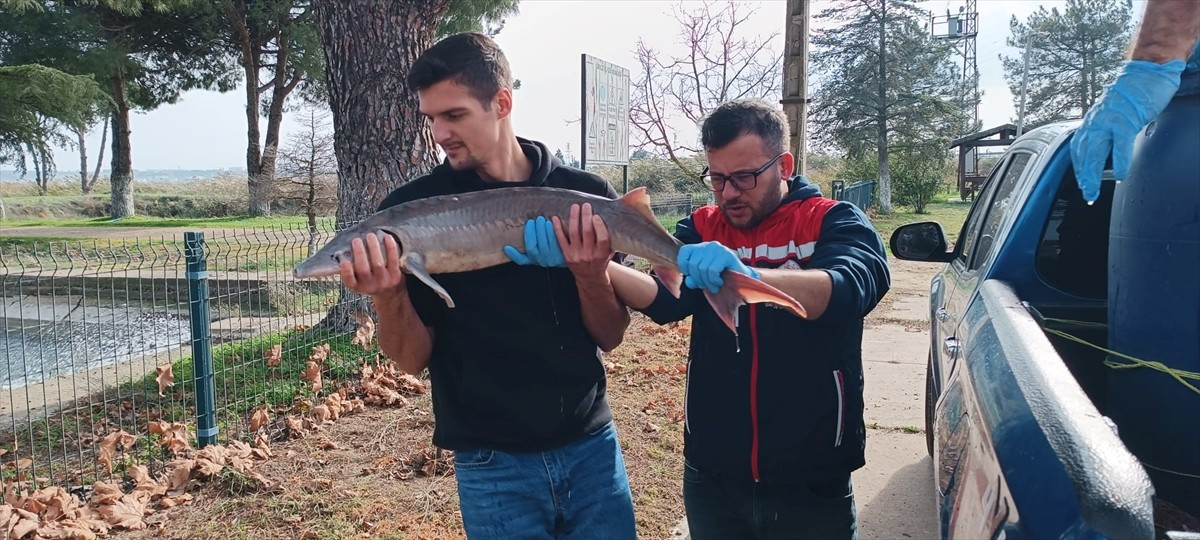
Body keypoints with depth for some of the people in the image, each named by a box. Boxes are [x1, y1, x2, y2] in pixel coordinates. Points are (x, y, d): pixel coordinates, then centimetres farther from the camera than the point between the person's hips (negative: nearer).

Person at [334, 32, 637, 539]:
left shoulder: (585, 194, -4)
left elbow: (609, 338, 1)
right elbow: (412, 359, -4)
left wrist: (592, 273, -18)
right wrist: (387, 294, -23)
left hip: (592, 446, 2)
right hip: (492, 464, -1)